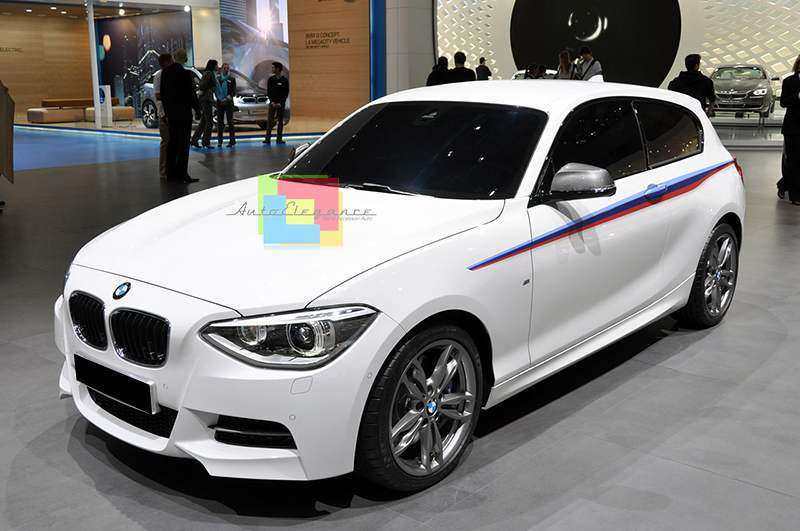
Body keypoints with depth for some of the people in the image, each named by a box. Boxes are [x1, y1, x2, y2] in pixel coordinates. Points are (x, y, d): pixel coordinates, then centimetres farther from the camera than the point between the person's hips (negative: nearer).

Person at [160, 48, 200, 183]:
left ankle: (171, 174, 17)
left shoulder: (165, 72, 5)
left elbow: (162, 93, 10)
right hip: (183, 112, -7)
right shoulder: (185, 73, -14)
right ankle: (181, 174, -2)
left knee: (172, 142, 13)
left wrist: (166, 109, 18)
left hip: (170, 112, 7)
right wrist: (197, 109, 1)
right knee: (183, 143, -2)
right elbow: (191, 93, -12)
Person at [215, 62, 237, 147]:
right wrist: (220, 99, -6)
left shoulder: (232, 79, 6)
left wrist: (227, 98, -12)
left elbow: (234, 92, 1)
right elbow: (216, 91, 9)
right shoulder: (218, 79, 11)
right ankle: (219, 141, 4)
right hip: (220, 102, 2)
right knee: (220, 122, 1)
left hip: (229, 102, -2)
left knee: (230, 121, -6)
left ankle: (232, 140, -5)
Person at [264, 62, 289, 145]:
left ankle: (279, 139, 5)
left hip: (281, 103, -1)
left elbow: (286, 93, 0)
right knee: (269, 121, -4)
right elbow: (268, 91, 6)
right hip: (272, 102, 1)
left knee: (280, 121, 1)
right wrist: (272, 101, -7)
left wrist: (280, 103, -10)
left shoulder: (284, 80, -1)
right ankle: (267, 139, -5)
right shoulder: (271, 79, 5)